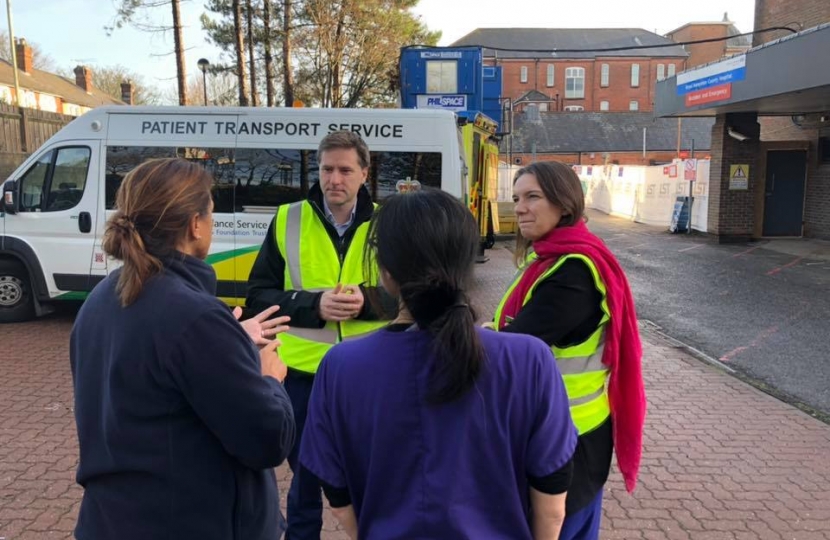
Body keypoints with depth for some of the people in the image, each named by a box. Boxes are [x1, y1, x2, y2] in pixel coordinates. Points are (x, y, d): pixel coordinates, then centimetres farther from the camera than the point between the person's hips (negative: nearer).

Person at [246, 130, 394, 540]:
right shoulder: (287, 220, -2)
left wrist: (367, 300, -19)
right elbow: (258, 295, -2)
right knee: (305, 474, 17)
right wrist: (314, 304, -17)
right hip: (303, 372, 0)